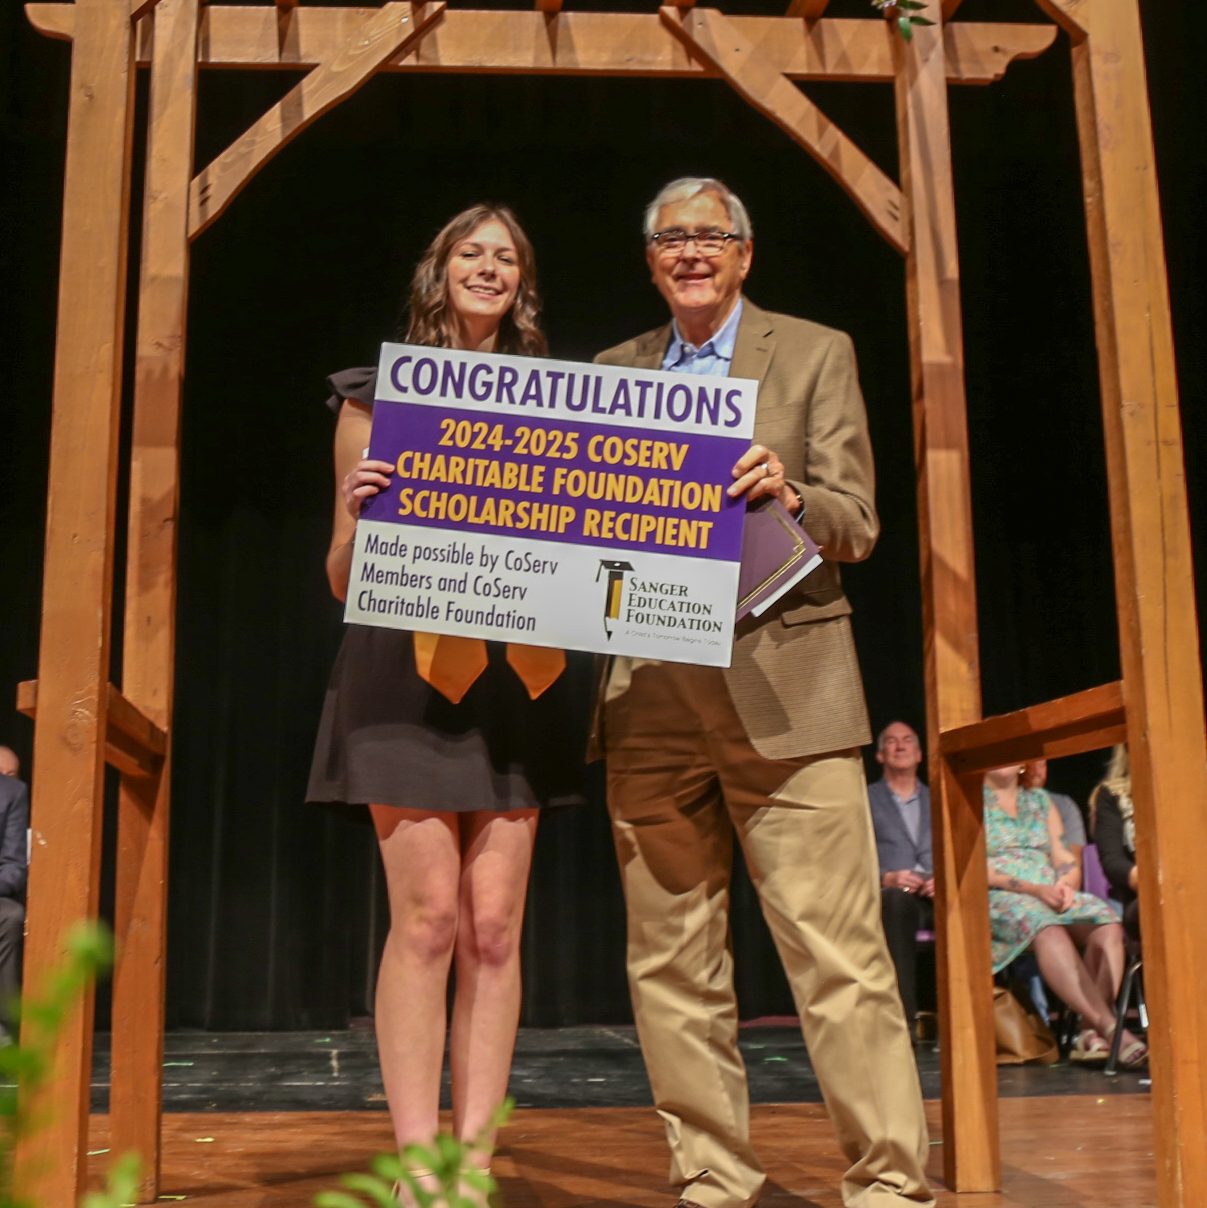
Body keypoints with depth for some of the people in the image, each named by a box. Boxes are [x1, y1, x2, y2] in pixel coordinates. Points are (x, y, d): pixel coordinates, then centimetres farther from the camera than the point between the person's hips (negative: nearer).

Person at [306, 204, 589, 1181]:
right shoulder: (378, 396, 12)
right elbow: (344, 578, 9)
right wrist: (356, 508, -11)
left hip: (519, 671, 3)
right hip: (408, 663, -2)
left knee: (495, 924, -2)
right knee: (428, 914, -10)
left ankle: (474, 1160, 5)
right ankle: (415, 1164, -2)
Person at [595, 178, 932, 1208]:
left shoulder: (816, 353, 8)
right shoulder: (612, 373, 18)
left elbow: (858, 525, 2)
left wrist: (788, 493, -19)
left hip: (781, 685, -3)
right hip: (650, 697, 4)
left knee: (840, 957, -5)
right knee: (671, 965, 6)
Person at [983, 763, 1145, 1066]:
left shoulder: (1040, 800, 23)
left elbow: (1065, 860, 17)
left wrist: (1064, 884, -7)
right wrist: (1034, 889, -16)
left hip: (1052, 896, 5)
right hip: (996, 901, -5)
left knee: (1106, 923, -27)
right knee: (1047, 928, -38)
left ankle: (1090, 1031, -34)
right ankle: (1109, 1025, -43)